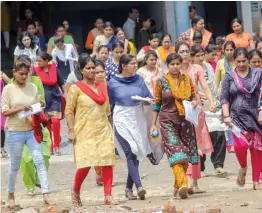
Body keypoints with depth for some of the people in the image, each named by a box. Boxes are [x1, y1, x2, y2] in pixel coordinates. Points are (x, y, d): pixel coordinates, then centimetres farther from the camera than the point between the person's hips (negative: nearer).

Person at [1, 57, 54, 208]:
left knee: (40, 161, -7)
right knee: (15, 166, 8)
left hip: (32, 130, 3)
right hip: (15, 132, -3)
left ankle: (46, 195, -9)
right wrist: (19, 108, -23)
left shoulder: (33, 87, 4)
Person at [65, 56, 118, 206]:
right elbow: (69, 110, -5)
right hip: (85, 132, -5)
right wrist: (71, 131, -12)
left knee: (108, 162, -5)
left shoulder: (103, 87, 13)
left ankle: (108, 196, -1)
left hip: (103, 130, 5)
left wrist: (111, 129, 17)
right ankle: (75, 191, 14)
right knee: (86, 164, -11)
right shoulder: (76, 88, -2)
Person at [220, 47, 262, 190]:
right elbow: (224, 98, 3)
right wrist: (226, 116, -8)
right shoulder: (229, 77, 6)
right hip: (237, 117, 0)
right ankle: (243, 168, 12)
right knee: (240, 144, -19)